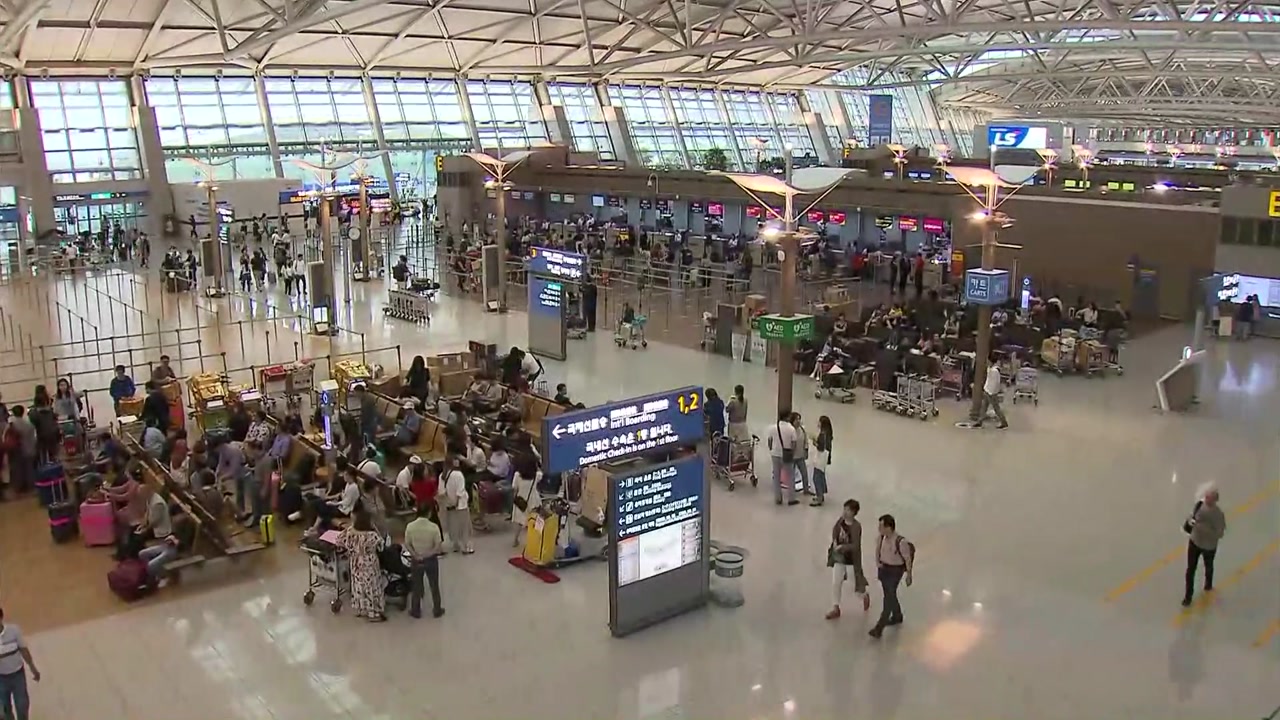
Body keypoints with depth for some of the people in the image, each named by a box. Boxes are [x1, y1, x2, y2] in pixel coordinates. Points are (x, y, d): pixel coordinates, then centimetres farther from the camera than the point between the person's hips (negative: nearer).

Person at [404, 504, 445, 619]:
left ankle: (415, 611, 27)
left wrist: (416, 555, -6)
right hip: (431, 560, -1)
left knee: (416, 586, 17)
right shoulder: (434, 527, -20)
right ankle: (437, 610, 27)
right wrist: (428, 554, -7)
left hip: (416, 560, 1)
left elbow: (407, 545, -9)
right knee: (434, 586, 15)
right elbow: (438, 546, -16)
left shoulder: (410, 526, -14)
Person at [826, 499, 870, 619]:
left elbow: (855, 546, -30)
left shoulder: (856, 526, -26)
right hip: (839, 558, 6)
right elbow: (835, 530, 11)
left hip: (851, 560, -6)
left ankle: (865, 596, 43)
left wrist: (841, 547, -28)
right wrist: (834, 542, -5)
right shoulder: (841, 520, -7)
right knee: (835, 583, 8)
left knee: (854, 585, 11)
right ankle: (835, 609, 21)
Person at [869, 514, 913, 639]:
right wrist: (877, 562, 0)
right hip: (883, 568, 7)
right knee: (890, 594, 22)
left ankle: (879, 627, -6)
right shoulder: (881, 537, -11)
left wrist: (909, 575, -6)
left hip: (895, 570, -7)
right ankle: (897, 616, 46)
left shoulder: (900, 542, -28)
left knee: (889, 597, -7)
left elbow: (908, 558, -15)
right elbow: (878, 549, 10)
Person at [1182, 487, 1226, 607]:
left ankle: (1208, 585, 57)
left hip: (1209, 546, -3)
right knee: (1190, 569, 7)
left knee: (1208, 567, 27)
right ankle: (1188, 596, 22)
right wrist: (1190, 521, -12)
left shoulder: (1218, 514, -30)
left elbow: (1220, 534, -28)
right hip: (1194, 541, 3)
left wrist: (1204, 528, -38)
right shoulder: (1200, 503, -16)